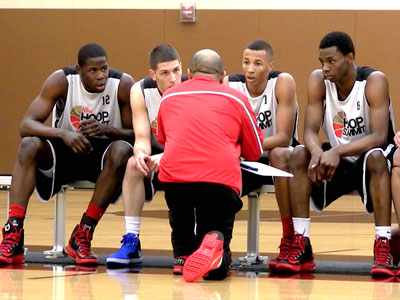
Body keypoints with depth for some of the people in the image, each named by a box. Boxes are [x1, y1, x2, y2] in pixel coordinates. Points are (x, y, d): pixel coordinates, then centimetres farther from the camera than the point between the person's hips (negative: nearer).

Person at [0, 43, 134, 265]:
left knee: (122, 151, -34)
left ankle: (82, 236, -29)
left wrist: (107, 130, -34)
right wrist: (62, 133, -38)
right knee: (29, 145, -27)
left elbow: (136, 135, -12)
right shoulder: (61, 81, -15)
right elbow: (26, 125, -20)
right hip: (65, 150, 1)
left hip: (103, 153, -1)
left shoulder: (123, 85, -16)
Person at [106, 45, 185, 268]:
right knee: (134, 164, -29)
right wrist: (141, 153, -40)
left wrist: (166, 157, -43)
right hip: (157, 158, 2)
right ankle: (132, 243, -28)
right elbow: (142, 138, -15)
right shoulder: (140, 91, -12)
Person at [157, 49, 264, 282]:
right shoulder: (236, 99, 17)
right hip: (221, 179, -2)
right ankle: (214, 244, -21)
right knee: (216, 268, 9)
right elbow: (255, 152, 27)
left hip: (174, 175, 2)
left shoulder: (169, 97, 24)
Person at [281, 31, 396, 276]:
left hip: (369, 158, -4)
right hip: (336, 159, 4)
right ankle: (301, 248, -23)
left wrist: (337, 152, -44)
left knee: (376, 157, -37)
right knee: (300, 155, -22)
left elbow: (379, 137, -30)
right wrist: (317, 153, -39)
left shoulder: (374, 81, -21)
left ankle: (383, 248, -38)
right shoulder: (318, 81, -9)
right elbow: (310, 130, -14)